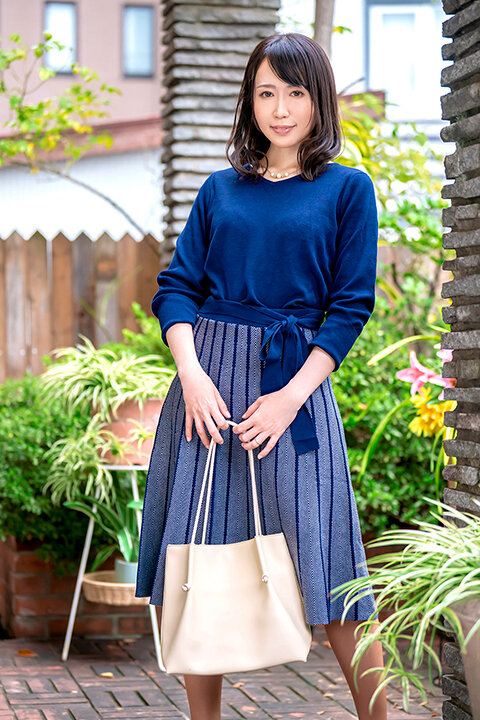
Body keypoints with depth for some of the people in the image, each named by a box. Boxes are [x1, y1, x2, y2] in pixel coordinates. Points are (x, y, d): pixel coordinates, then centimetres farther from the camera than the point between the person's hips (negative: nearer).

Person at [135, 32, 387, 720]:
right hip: (206, 380, 3)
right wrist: (192, 374, -10)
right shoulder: (220, 190, 13)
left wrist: (291, 397, -12)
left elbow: (351, 309, -1)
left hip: (294, 382, -3)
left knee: (327, 576, -3)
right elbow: (176, 285, 8)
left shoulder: (347, 189, 4)